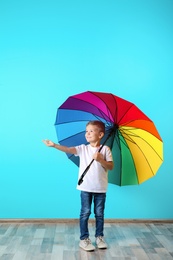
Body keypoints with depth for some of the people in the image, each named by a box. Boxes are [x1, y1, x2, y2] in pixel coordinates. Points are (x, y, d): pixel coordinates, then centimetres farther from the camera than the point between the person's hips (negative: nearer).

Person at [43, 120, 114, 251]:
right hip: (85, 187, 0)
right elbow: (68, 149, -16)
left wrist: (100, 160, -23)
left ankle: (99, 237, 28)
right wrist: (54, 145, -30)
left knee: (99, 213, 11)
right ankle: (84, 239, 18)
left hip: (101, 188, 0)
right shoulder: (83, 148, 0)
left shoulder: (105, 149, -2)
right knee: (85, 213, 6)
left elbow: (111, 166, -6)